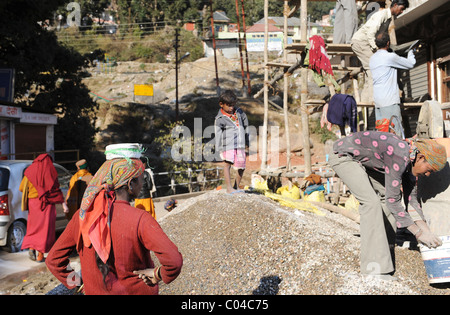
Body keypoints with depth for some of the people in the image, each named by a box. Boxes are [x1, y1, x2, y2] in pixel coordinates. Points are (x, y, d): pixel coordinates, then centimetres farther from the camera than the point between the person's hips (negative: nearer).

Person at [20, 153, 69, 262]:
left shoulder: (30, 170, 7)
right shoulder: (49, 169, -4)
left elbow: (21, 188, 9)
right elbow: (56, 188, -9)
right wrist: (63, 203, -9)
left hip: (32, 203, 3)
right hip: (47, 203, -3)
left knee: (34, 226, 18)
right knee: (45, 227, 2)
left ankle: (31, 247, -1)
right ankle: (40, 255, 1)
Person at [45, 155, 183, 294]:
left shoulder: (82, 215, -7)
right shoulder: (140, 219, -22)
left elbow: (53, 260, 1)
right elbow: (174, 260, -33)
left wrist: (76, 283, 7)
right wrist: (159, 274, -14)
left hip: (95, 291, 4)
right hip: (137, 291, -4)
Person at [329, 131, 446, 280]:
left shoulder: (409, 158, -2)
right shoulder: (399, 157, -29)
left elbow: (411, 200, 6)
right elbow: (393, 200, -26)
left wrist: (426, 229, 0)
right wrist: (418, 233, -21)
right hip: (343, 156, -10)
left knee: (386, 194, 9)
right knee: (371, 202, -21)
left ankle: (385, 253, 19)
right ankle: (375, 268, -19)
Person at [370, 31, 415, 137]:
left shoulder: (372, 58, 13)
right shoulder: (390, 57, -9)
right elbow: (411, 64, 1)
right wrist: (411, 52, 20)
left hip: (378, 100, 8)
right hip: (390, 100, -8)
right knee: (396, 130, -7)